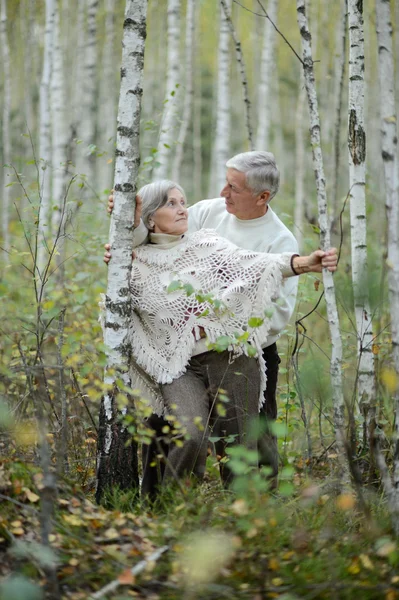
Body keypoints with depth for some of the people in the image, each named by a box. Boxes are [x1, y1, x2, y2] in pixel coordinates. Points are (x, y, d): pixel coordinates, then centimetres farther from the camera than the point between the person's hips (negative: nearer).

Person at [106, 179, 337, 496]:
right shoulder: (137, 265, 10)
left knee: (240, 450, -3)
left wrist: (304, 263, -19)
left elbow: (254, 263, -4)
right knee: (191, 437, -25)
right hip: (180, 368, -1)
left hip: (232, 359, 2)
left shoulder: (207, 243, 11)